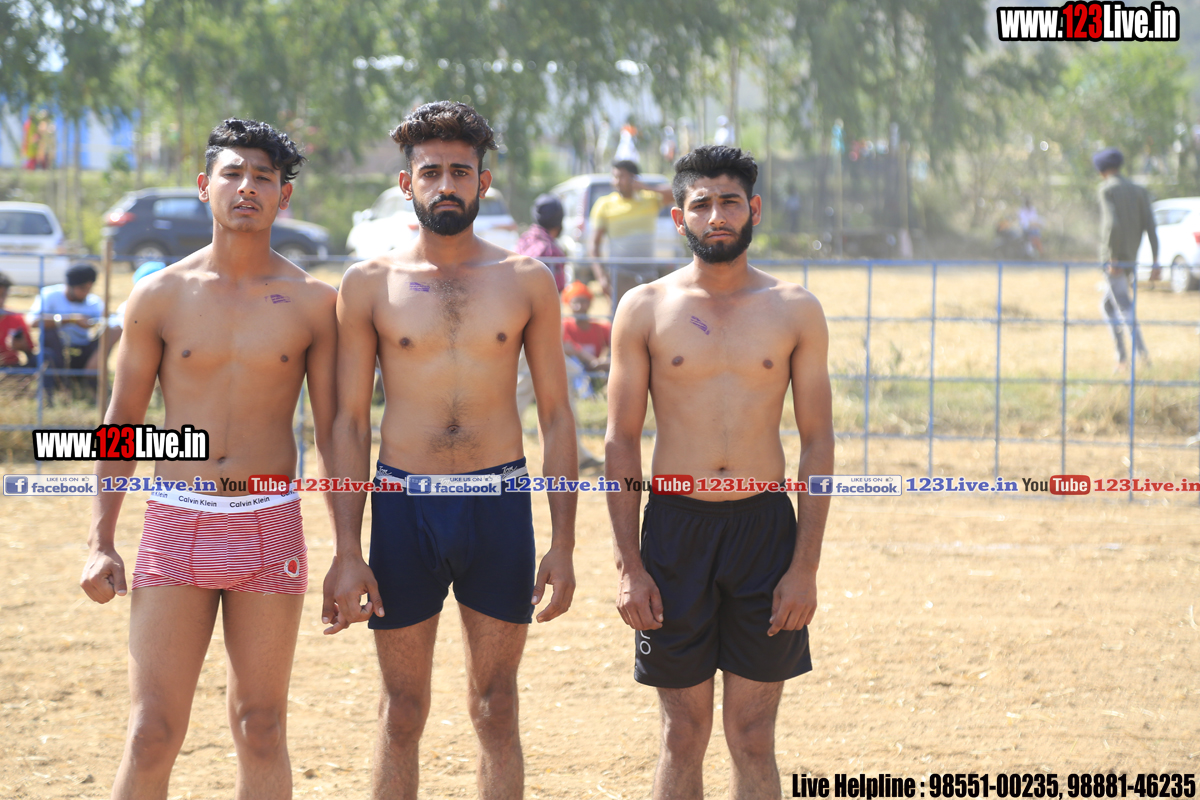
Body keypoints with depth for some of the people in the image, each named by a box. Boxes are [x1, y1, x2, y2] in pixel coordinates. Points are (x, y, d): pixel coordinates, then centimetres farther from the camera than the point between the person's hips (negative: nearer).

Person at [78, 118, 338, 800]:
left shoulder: (312, 302, 2)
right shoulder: (160, 297, 2)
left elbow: (333, 433, 5)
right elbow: (121, 421, 7)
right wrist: (101, 543, 2)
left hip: (270, 530, 0)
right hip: (177, 525, 0)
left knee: (262, 730, 7)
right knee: (153, 735, -5)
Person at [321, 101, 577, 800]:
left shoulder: (526, 282, 4)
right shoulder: (370, 285, 2)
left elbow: (557, 414, 5)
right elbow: (350, 422, 3)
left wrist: (563, 545, -1)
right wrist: (347, 552, -4)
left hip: (499, 505, 0)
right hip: (404, 505, 0)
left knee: (496, 710, 6)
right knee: (402, 712, 6)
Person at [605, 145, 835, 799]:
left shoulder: (795, 311, 3)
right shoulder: (645, 310, 1)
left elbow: (818, 441, 4)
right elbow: (622, 440, 2)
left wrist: (805, 567, -4)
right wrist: (628, 566, -5)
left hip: (765, 525, 0)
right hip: (676, 525, 0)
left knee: (753, 738, 3)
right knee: (683, 735, 4)